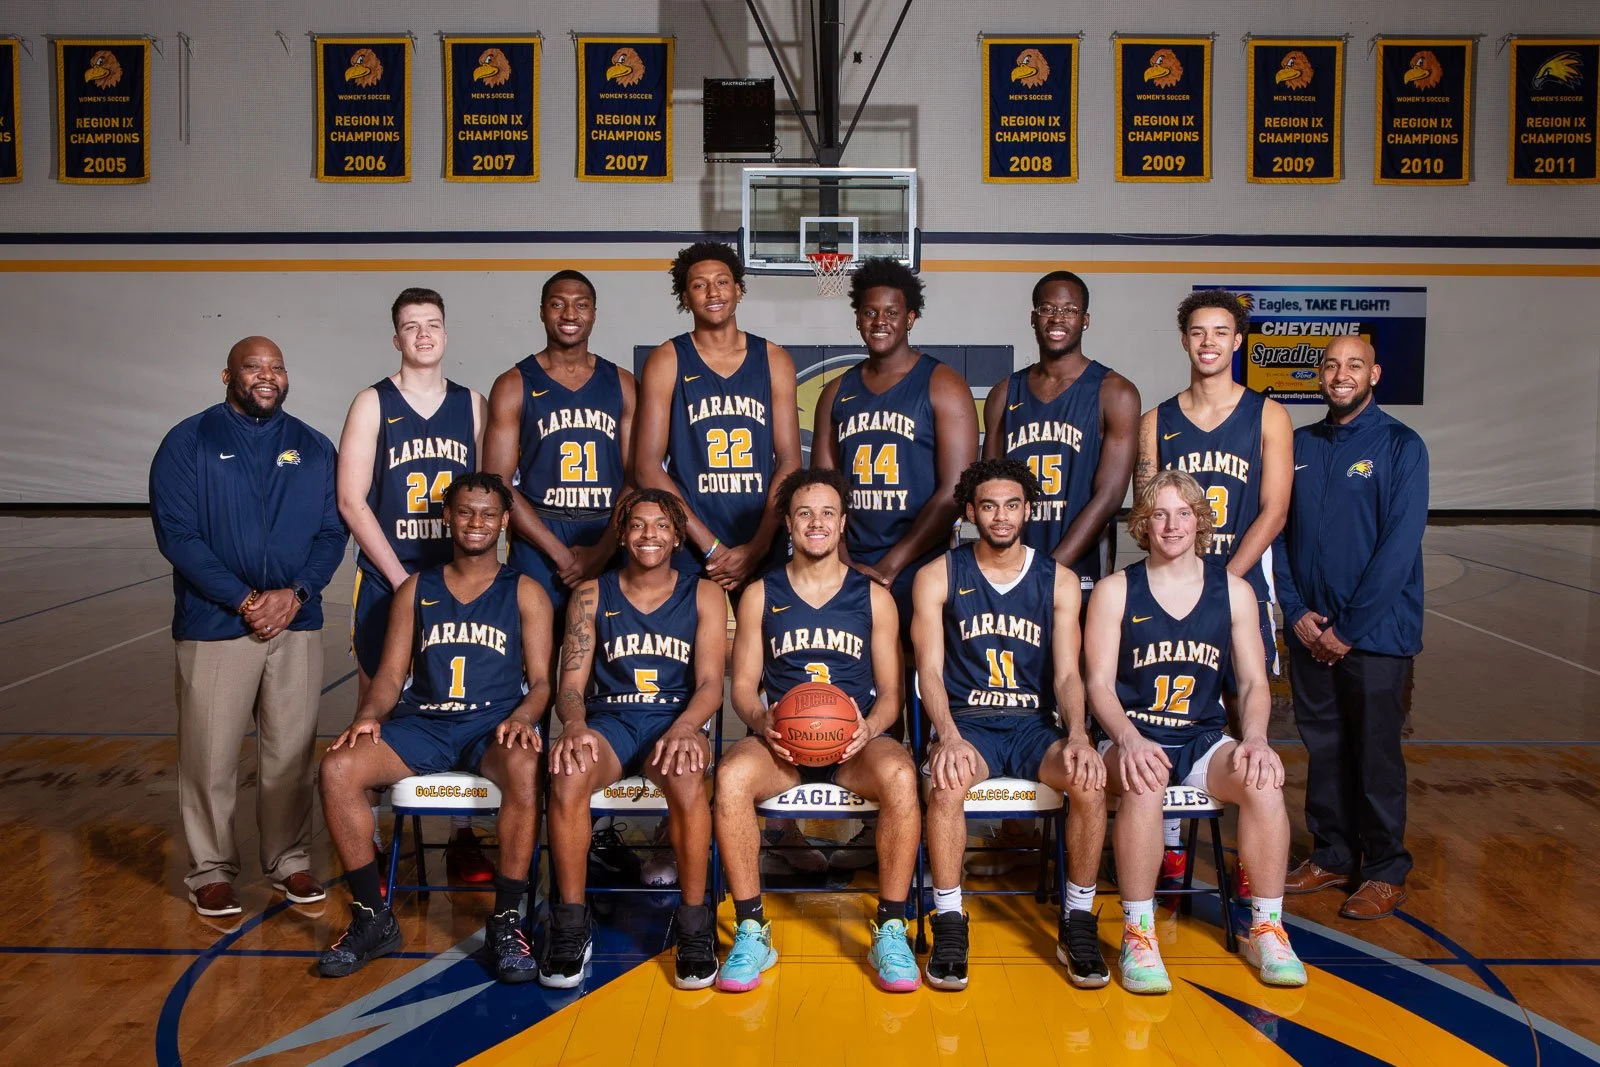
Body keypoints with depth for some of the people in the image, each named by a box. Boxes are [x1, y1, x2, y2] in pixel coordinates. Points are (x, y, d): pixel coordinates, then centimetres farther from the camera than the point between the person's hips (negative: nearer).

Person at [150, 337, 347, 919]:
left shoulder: (313, 447, 10)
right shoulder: (189, 441, 0)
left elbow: (332, 532, 6)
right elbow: (176, 533, -7)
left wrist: (295, 593, -10)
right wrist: (243, 600, -14)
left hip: (296, 622, 3)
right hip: (214, 625, -2)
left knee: (291, 753, 8)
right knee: (210, 757, 2)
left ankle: (290, 861, 22)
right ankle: (211, 871, 17)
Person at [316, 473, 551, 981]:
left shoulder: (525, 593, 10)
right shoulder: (416, 590, 17)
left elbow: (541, 680, 4)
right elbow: (391, 674, 13)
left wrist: (522, 717, -18)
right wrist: (368, 715, -9)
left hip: (494, 725, -3)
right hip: (423, 723, 3)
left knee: (526, 767, -38)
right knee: (337, 768, -25)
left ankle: (506, 920, -22)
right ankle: (372, 917, -9)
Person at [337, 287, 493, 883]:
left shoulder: (472, 405, 8)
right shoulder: (373, 405, 0)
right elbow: (351, 502, -5)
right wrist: (402, 579, -11)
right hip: (387, 580, -2)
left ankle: (462, 840, 17)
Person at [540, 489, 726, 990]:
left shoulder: (703, 594, 8)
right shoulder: (592, 594, 11)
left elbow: (710, 684, -2)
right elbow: (571, 684, 4)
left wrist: (685, 726, -24)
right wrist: (573, 724, -21)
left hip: (674, 720, -1)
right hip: (608, 720, 1)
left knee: (685, 776, -37)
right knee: (566, 775, -34)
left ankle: (694, 925, -20)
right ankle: (570, 927, -18)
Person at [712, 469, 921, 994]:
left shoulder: (873, 596, 10)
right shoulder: (760, 594, 11)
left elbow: (891, 691, 9)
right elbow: (743, 685, 10)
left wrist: (869, 728, -14)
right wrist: (761, 722, -13)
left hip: (856, 740, 0)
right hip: (779, 740, 1)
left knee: (900, 777, -34)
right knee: (731, 775, -33)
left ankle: (891, 931, -19)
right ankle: (751, 932, -19)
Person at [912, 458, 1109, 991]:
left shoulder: (1058, 580, 9)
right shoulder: (938, 577, 5)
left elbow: (1066, 673, 4)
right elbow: (930, 670, -3)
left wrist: (1077, 735, -18)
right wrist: (949, 736, -23)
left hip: (1034, 725, 2)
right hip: (967, 722, -1)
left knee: (1090, 779, -29)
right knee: (947, 782, -35)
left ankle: (1077, 922, -10)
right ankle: (949, 923, -18)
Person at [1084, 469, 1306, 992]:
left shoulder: (1233, 591, 8)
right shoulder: (1114, 591, 1)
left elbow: (1254, 682, 6)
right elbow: (1100, 685, -5)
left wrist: (1255, 739, -14)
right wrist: (1129, 740, -25)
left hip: (1204, 740, 3)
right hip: (1132, 738, -2)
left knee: (1264, 782, -27)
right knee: (1144, 784, -36)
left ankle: (1267, 930, -9)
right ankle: (1138, 934, -23)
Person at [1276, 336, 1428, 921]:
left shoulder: (1400, 446, -6)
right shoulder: (1298, 445, 8)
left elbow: (1399, 545, -12)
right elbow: (1278, 532, 8)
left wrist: (1350, 629, -14)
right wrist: (1296, 611, -4)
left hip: (1376, 632, -4)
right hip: (1310, 633, 4)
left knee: (1376, 753, 3)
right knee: (1323, 749, 12)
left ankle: (1386, 873, 16)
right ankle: (1332, 856, 26)